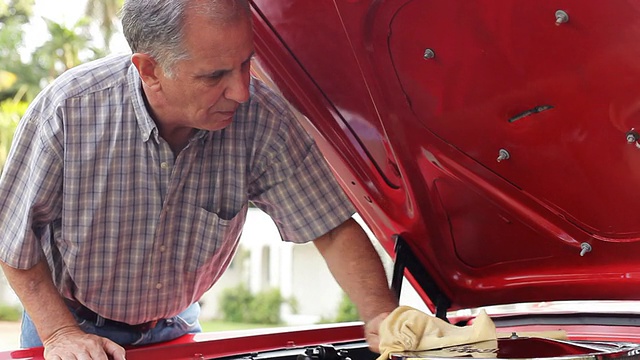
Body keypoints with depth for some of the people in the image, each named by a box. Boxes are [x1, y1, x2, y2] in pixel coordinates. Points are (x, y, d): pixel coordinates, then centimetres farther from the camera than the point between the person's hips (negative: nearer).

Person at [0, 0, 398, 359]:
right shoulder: (67, 110, -28)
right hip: (72, 320, -2)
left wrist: (382, 316, -32)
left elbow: (334, 229, -18)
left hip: (174, 328, 2)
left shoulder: (263, 120, -25)